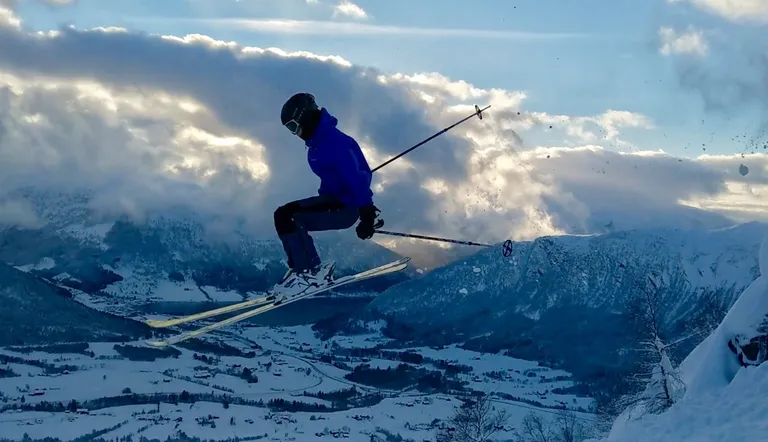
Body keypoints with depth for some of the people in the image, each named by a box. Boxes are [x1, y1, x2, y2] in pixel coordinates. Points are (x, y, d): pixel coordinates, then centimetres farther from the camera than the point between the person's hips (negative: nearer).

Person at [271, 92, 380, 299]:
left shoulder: (333, 141, -22)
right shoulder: (317, 142, 9)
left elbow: (356, 178, -27)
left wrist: (367, 214, -30)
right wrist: (323, 203, 29)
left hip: (346, 208, -11)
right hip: (332, 198, 11)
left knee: (291, 219, -21)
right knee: (282, 215, 7)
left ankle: (310, 273, -10)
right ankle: (300, 268, 5)